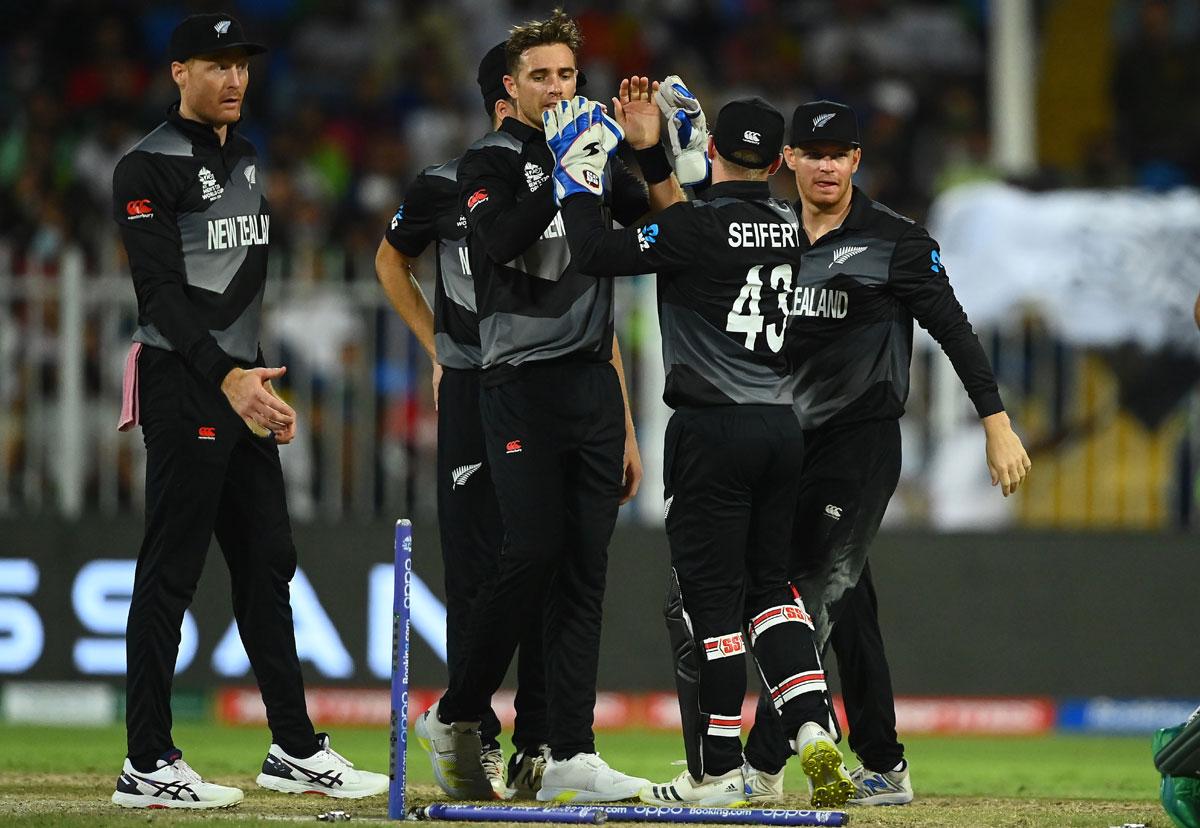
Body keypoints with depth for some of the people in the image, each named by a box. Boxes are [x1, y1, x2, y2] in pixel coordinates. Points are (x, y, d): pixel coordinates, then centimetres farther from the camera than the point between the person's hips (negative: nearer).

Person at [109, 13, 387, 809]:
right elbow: (160, 290, -20)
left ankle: (295, 750, 15)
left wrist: (265, 385, 18)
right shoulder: (149, 168, -11)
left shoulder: (248, 161, 16)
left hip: (243, 383, 9)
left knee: (267, 563, 10)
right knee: (170, 572, -7)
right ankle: (147, 765, -5)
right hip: (182, 386, -9)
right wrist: (226, 376, -30)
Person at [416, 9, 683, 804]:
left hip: (595, 387, 6)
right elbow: (496, 242, -21)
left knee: (585, 569, 1)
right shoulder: (493, 163, -2)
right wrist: (566, 172, -25)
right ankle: (456, 715, 6)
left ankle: (573, 758, -1)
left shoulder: (600, 170, 16)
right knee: (534, 554, -14)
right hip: (523, 386, -6)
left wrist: (651, 150, -7)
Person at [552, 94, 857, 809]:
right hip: (783, 424, 6)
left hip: (714, 429, -6)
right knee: (770, 582, 17)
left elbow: (598, 253, -16)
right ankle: (813, 729, -1)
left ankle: (718, 773, 2)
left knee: (709, 596, -1)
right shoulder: (788, 226, 7)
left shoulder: (698, 225, -13)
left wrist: (578, 177, -3)